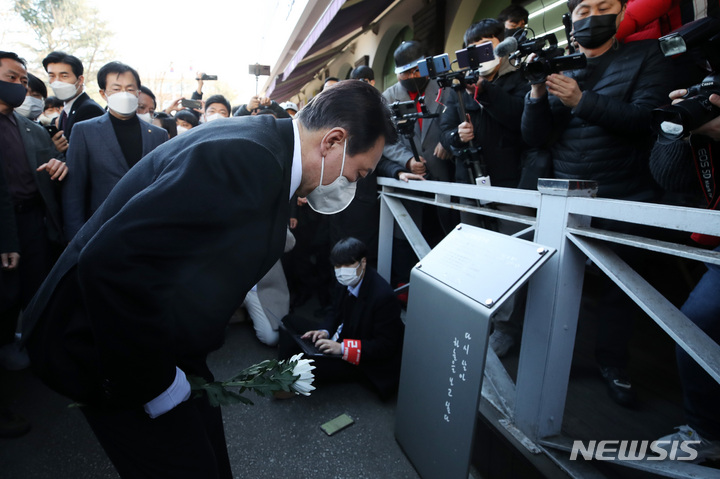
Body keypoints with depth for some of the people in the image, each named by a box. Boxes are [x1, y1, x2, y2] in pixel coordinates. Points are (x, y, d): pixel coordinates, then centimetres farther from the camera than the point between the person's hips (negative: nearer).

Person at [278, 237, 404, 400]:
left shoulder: (384, 296, -29)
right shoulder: (345, 281, -6)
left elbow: (386, 346, -24)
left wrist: (343, 348, -30)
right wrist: (325, 331, -10)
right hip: (344, 335, 9)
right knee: (289, 321, 4)